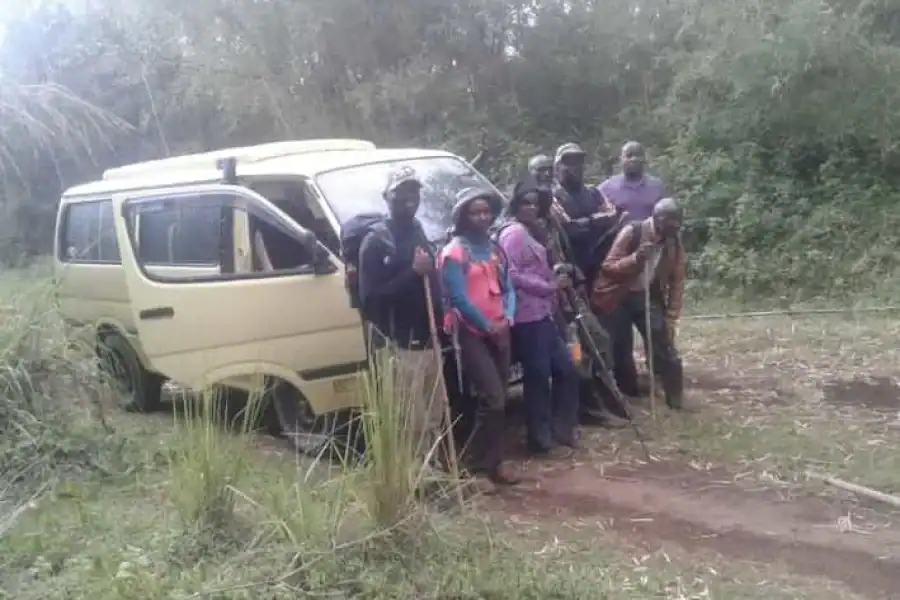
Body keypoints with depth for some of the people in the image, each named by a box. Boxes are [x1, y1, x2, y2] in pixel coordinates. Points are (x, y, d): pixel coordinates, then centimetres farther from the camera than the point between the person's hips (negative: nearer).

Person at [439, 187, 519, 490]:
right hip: (470, 333, -7)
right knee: (492, 399, -13)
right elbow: (458, 297, -13)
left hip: (499, 332, 7)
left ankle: (494, 462, 18)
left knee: (498, 400, 7)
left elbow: (508, 288, 11)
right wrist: (487, 325, -11)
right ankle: (479, 466, -3)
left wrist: (507, 318, -7)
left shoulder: (495, 250, 14)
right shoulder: (454, 251, -7)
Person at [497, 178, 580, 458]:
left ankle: (563, 431, 24)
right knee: (538, 378, -3)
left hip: (543, 315, 10)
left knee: (566, 370, 12)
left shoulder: (530, 233, 21)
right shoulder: (513, 234, -10)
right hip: (527, 318, -10)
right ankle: (542, 441, 7)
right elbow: (511, 276, -19)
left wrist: (555, 284, 12)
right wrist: (550, 286, -15)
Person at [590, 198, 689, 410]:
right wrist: (635, 258, -35)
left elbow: (677, 281, 1)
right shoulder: (632, 233, -17)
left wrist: (670, 318, -4)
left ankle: (676, 399, 8)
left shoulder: (674, 243, -3)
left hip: (648, 296, 3)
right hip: (617, 297, -3)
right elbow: (608, 267, -18)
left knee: (665, 346, -4)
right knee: (616, 349, -1)